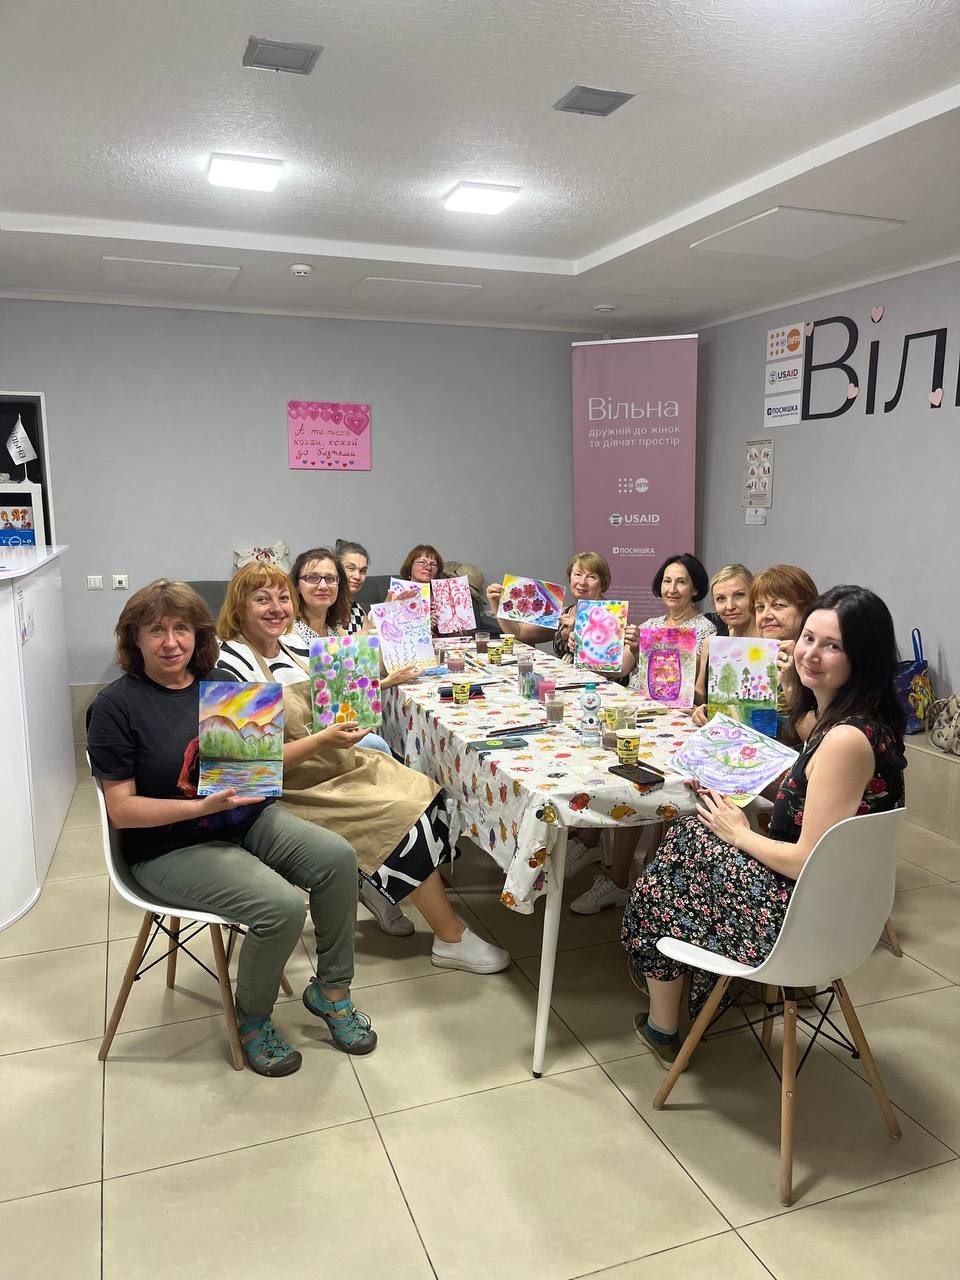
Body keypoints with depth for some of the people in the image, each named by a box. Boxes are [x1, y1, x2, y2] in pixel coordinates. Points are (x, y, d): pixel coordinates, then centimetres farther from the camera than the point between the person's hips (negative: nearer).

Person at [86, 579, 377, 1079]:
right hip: (171, 848, -5)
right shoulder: (116, 705, -10)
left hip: (247, 817, 6)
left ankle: (331, 990, 4)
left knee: (337, 856, -18)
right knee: (282, 906, -26)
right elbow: (121, 809, -13)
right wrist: (201, 807, -24)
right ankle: (252, 1020, 5)